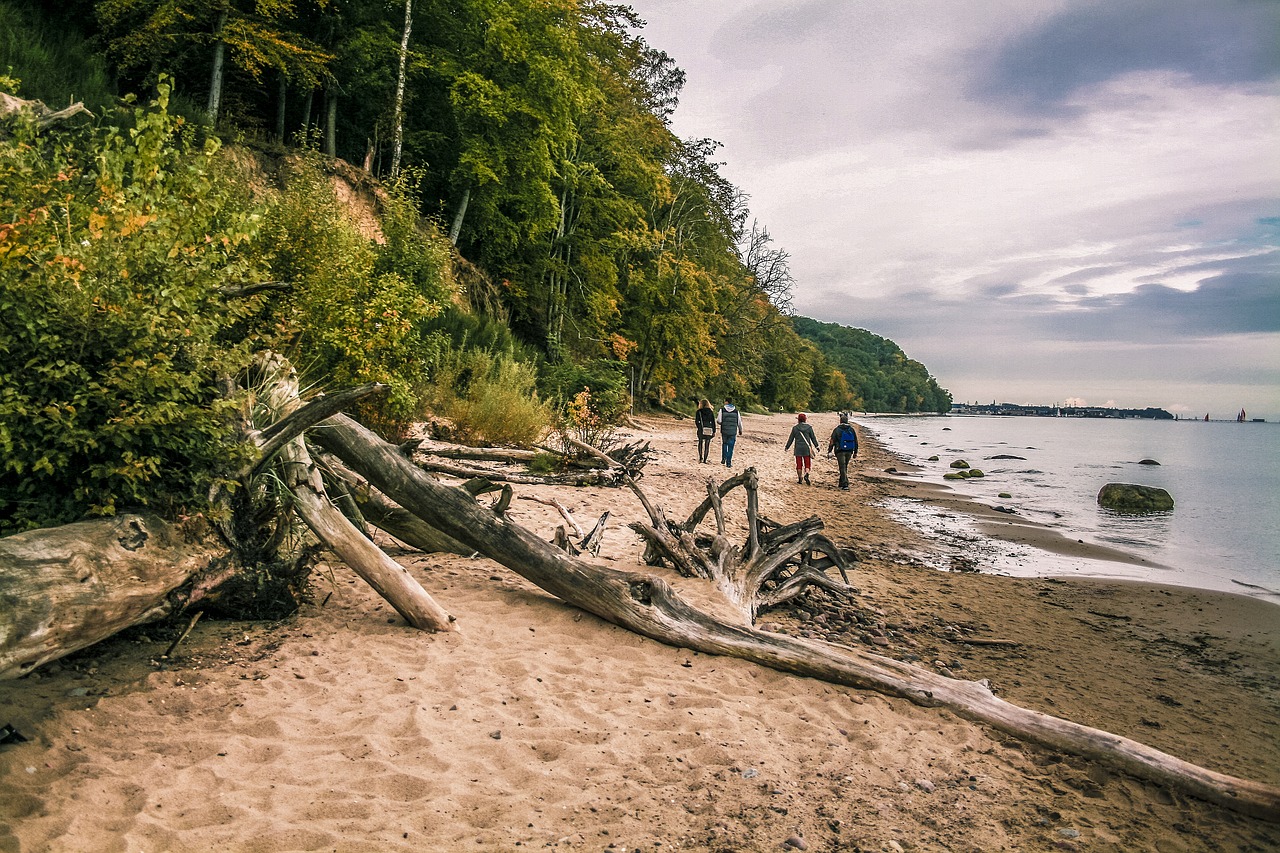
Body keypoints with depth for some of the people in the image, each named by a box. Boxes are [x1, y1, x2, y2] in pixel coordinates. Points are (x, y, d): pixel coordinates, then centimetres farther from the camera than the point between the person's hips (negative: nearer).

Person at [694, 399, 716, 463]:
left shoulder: (698, 411, -1)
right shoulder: (711, 412, 4)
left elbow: (696, 421, -3)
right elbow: (713, 422, 2)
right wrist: (714, 431, 6)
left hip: (701, 429, -1)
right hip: (709, 430, 1)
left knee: (700, 442, 19)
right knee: (707, 444, 8)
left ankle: (700, 456, 4)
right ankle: (705, 459, 6)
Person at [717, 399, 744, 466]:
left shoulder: (722, 410, -4)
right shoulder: (736, 411, 1)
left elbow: (719, 421, -8)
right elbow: (739, 422, 5)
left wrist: (717, 416, 14)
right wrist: (740, 430, 20)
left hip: (724, 431, 0)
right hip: (733, 432, 0)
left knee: (724, 444, 21)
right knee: (730, 447, 4)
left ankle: (723, 459, 17)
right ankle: (728, 463, 3)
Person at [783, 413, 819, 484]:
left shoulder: (795, 428, -2)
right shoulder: (809, 427, -2)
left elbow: (791, 438, 3)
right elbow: (813, 437, 4)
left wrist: (787, 447, 14)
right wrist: (816, 446, 14)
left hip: (798, 448, 0)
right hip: (807, 448, 0)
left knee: (799, 464, 8)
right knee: (807, 463, 6)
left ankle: (800, 479, 11)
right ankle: (806, 474, -19)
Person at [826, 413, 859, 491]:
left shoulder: (837, 430, -6)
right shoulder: (852, 429, 6)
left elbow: (832, 441, -6)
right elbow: (856, 441, 10)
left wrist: (829, 451, 1)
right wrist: (855, 452, 17)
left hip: (840, 451, -4)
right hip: (849, 451, 4)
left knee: (843, 468, -5)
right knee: (845, 467, 17)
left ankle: (845, 485, -14)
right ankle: (841, 484, 25)